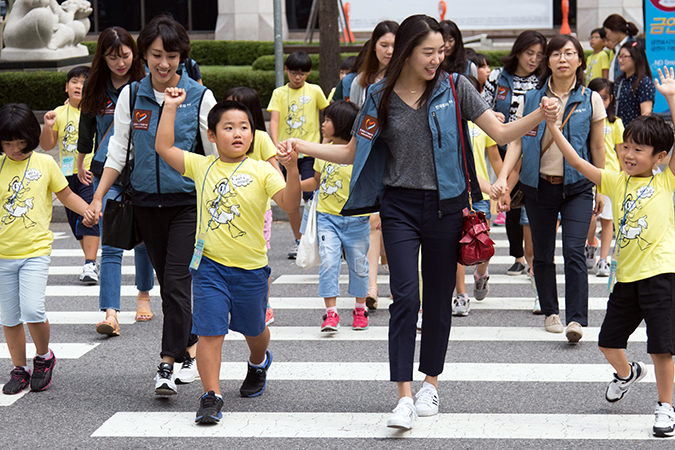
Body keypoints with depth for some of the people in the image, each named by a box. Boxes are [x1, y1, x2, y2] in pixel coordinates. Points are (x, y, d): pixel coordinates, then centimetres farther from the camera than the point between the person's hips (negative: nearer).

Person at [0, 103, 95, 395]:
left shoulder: (45, 163, 1)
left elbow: (66, 195, 11)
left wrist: (87, 211, -4)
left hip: (36, 250, -2)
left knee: (32, 310, -17)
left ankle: (44, 357, 9)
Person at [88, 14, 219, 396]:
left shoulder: (199, 96, -5)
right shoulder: (131, 96, 3)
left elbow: (217, 155, 1)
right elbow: (119, 151, 8)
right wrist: (98, 197, 2)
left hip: (188, 202, -3)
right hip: (147, 202, 3)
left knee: (177, 281, -12)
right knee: (167, 282, 9)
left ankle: (169, 363, -10)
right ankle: (191, 347, 24)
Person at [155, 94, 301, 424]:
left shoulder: (261, 171, -5)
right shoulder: (202, 166, 2)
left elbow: (289, 204, -16)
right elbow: (164, 147, 2)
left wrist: (292, 170, -32)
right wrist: (170, 107, 0)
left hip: (250, 267, 0)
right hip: (210, 264, 0)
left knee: (253, 329, 19)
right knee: (209, 331, -8)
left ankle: (258, 364, 51)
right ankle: (211, 396, -1)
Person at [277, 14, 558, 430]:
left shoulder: (455, 88, -1)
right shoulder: (382, 97, 2)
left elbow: (502, 134, -3)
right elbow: (353, 152, 8)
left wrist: (540, 116, -20)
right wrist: (302, 146, -4)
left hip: (446, 205, 1)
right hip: (400, 207, 0)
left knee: (439, 297, 9)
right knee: (405, 297, -11)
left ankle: (431, 383, 25)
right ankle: (404, 397, -12)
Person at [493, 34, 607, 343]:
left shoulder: (590, 100, 1)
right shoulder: (532, 99, 3)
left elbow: (598, 147, 7)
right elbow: (516, 142, 0)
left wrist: (601, 189, 10)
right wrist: (503, 178, -13)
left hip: (576, 187, -2)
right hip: (538, 186, 2)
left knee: (574, 252, -14)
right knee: (542, 254, 10)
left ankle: (576, 320, -17)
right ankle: (550, 312, 25)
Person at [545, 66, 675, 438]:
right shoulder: (616, 182, 9)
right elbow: (577, 163, 4)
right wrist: (552, 128, -5)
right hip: (626, 276, 5)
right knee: (608, 342, 13)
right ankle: (628, 373, 45)